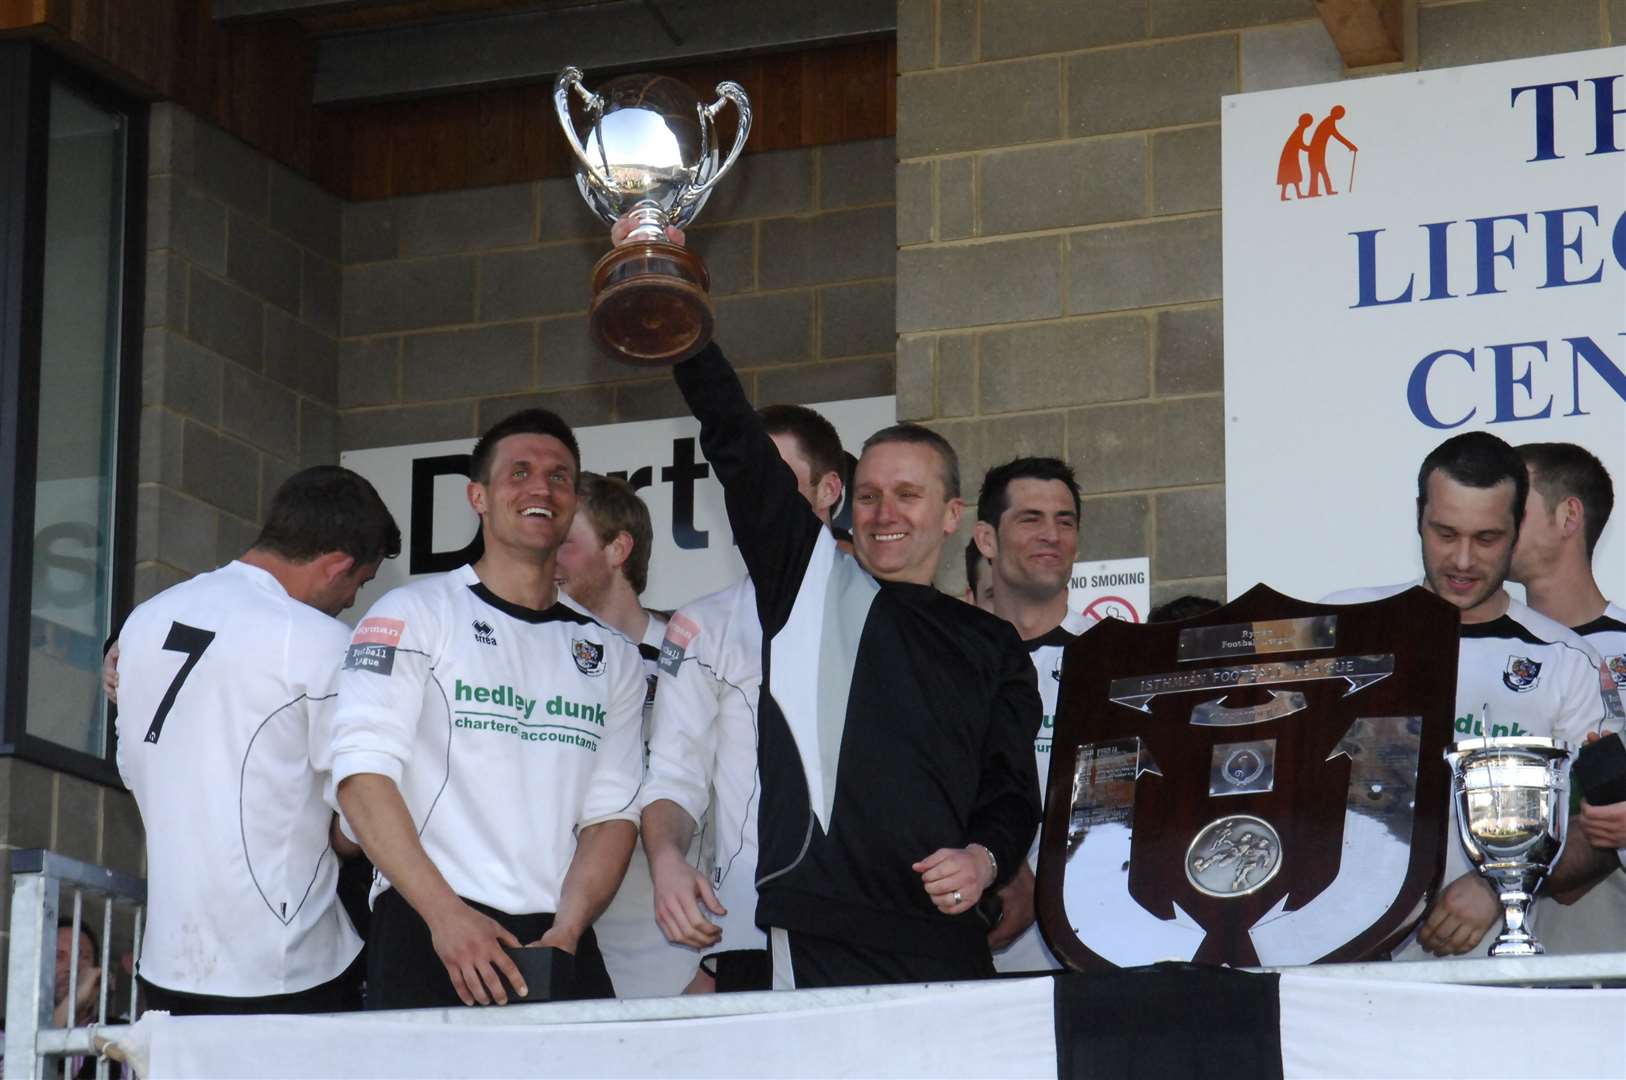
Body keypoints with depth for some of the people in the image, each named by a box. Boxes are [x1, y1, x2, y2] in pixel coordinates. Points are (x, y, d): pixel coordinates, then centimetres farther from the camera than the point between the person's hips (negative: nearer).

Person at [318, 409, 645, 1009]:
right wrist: (446, 914, -17)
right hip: (426, 939, -3)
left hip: (560, 944, 3)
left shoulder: (612, 655, 17)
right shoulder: (414, 615, 5)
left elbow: (612, 813, 10)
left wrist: (567, 932, -8)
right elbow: (361, 768, -6)